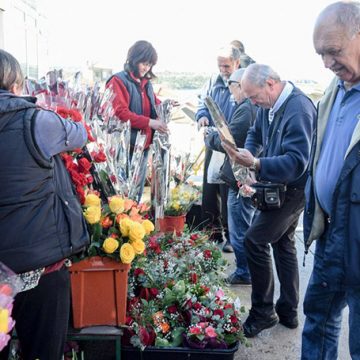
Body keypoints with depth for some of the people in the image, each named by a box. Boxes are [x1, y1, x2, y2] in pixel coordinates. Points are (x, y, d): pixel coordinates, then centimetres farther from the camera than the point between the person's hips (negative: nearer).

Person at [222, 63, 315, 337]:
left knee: (255, 240, -12)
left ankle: (263, 312, 3)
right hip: (278, 186, 10)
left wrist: (255, 164, -39)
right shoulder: (269, 104, 3)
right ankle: (288, 311, 29)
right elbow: (256, 134, 19)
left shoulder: (298, 110, -25)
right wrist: (248, 153, -2)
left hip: (292, 189, -10)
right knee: (283, 243, 16)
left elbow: (296, 163, -31)